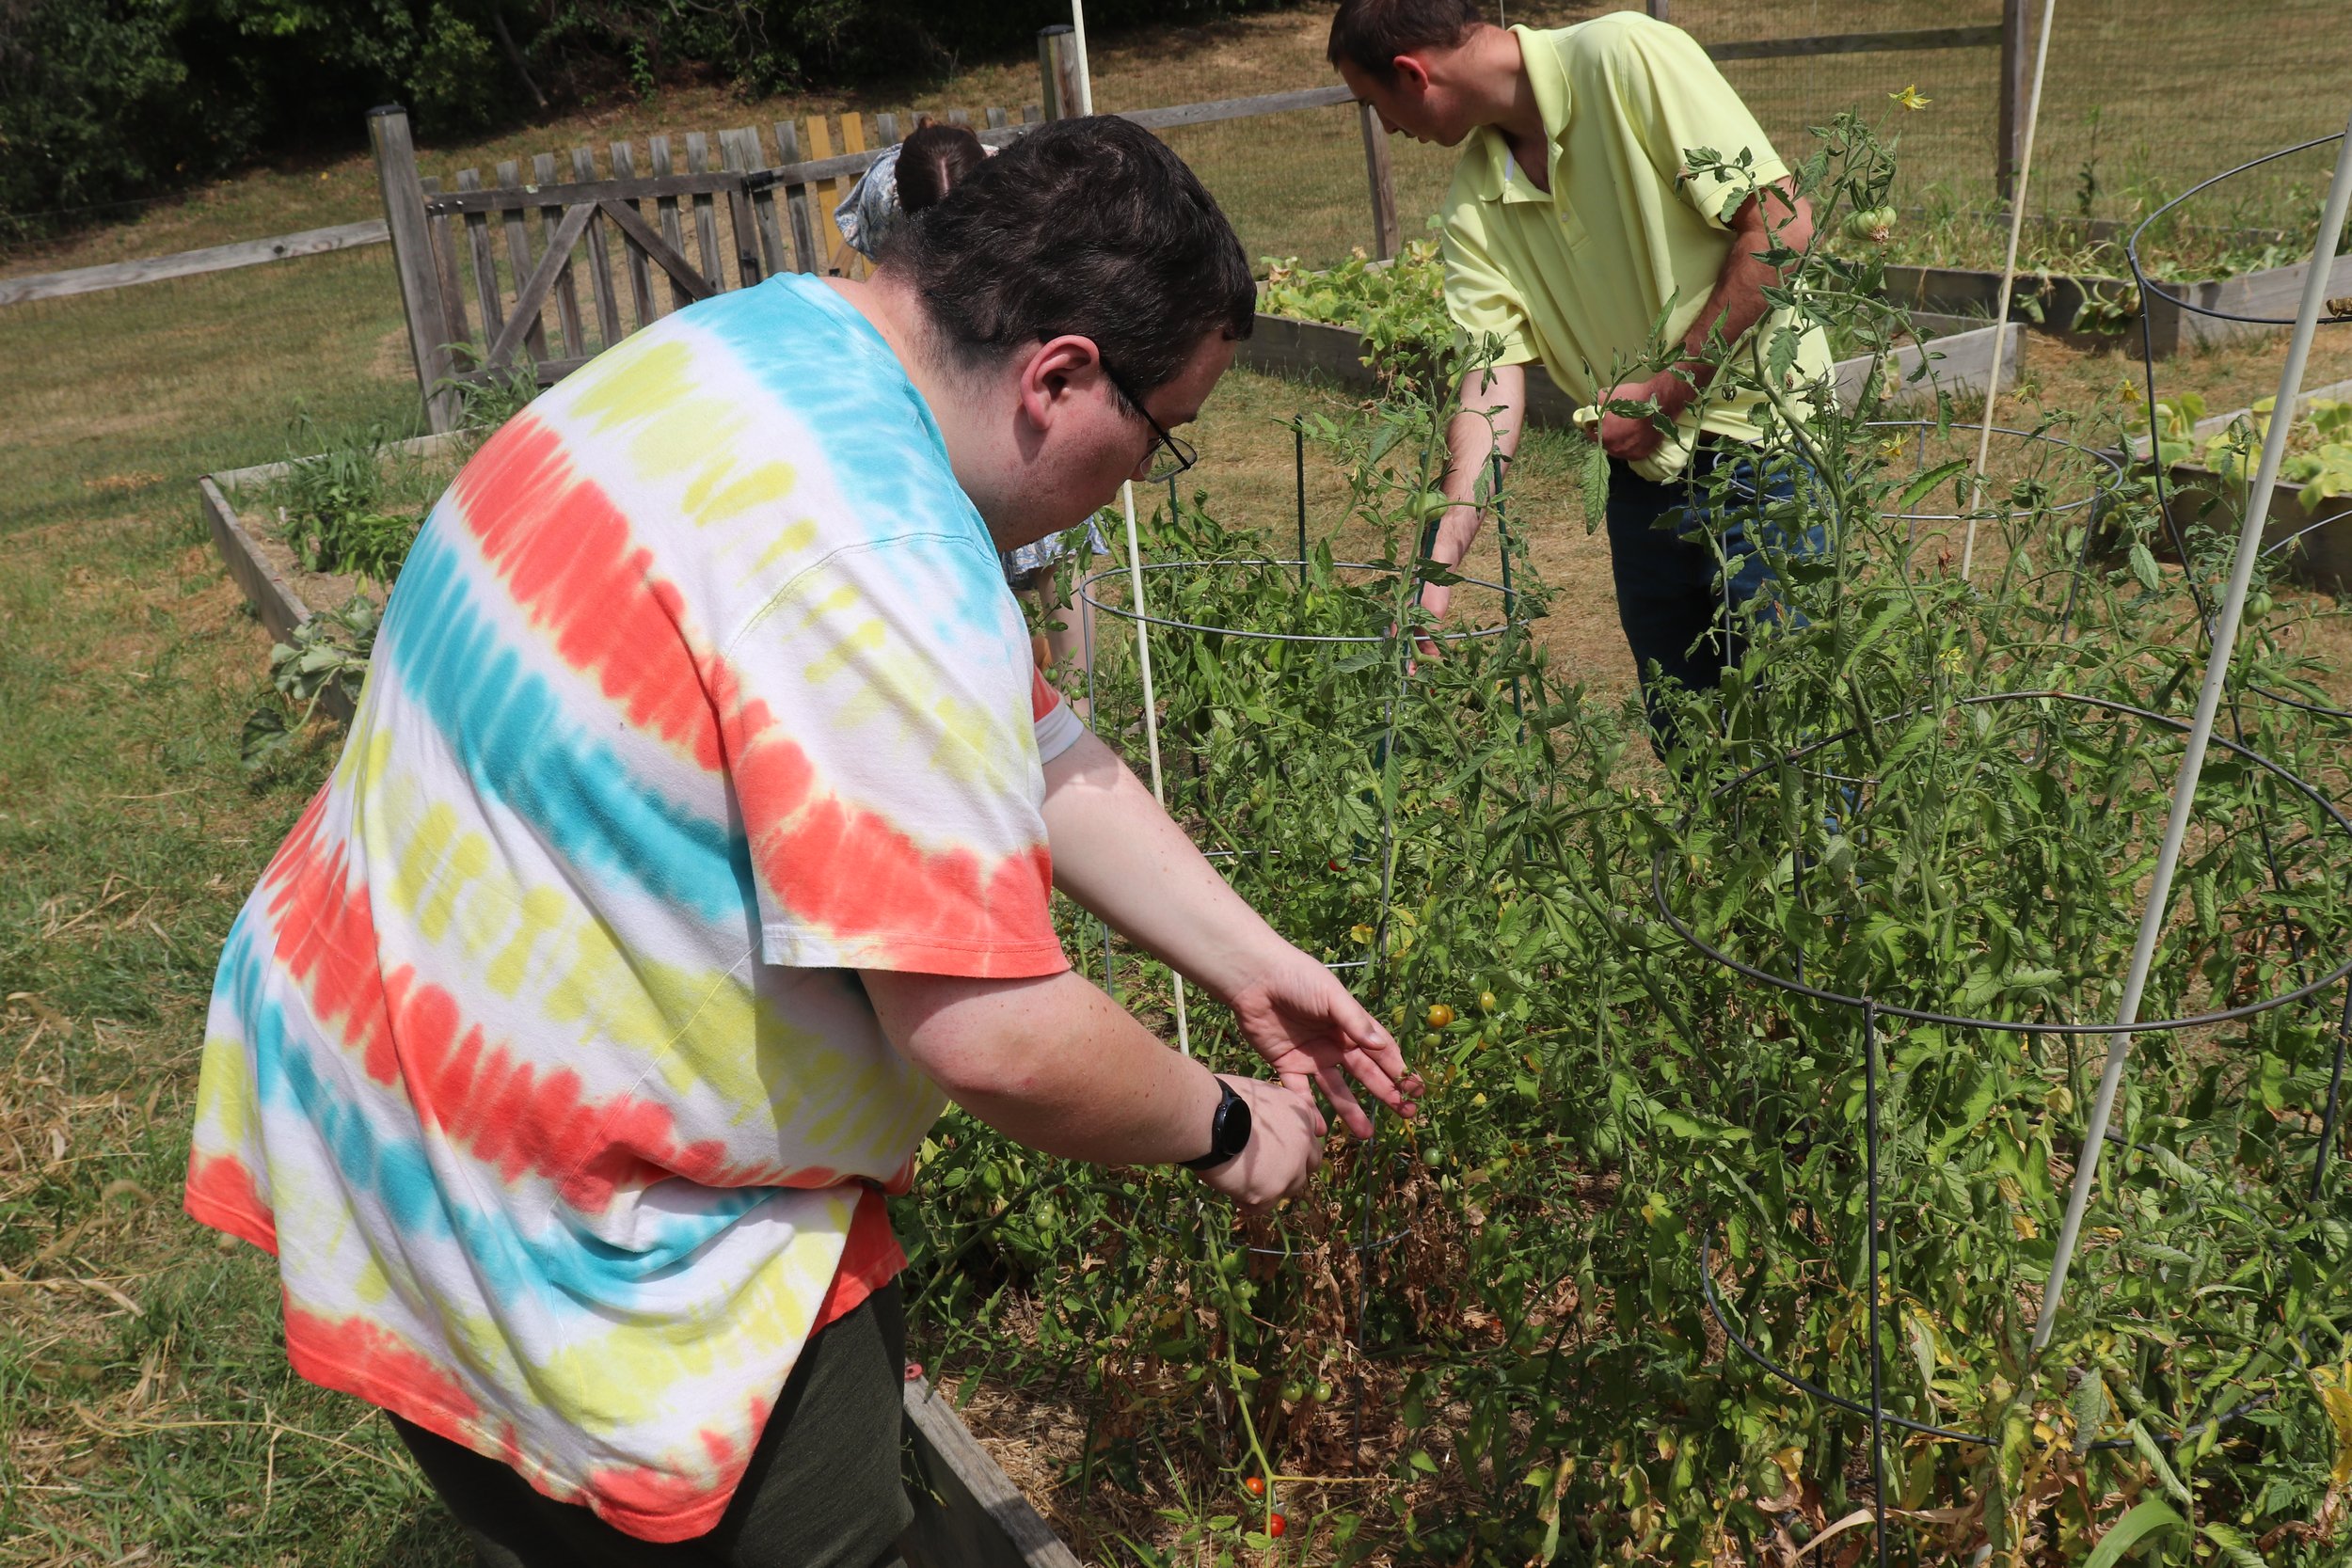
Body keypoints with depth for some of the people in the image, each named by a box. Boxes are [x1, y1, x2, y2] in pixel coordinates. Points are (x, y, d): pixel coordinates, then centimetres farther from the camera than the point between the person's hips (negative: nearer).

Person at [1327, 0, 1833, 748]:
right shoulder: (1473, 205, 3)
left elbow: (1781, 222, -16)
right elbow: (1493, 374, -5)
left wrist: (1665, 391, -15)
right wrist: (1439, 567, -15)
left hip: (1761, 440, -6)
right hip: (1642, 469, 6)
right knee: (1682, 737, 12)